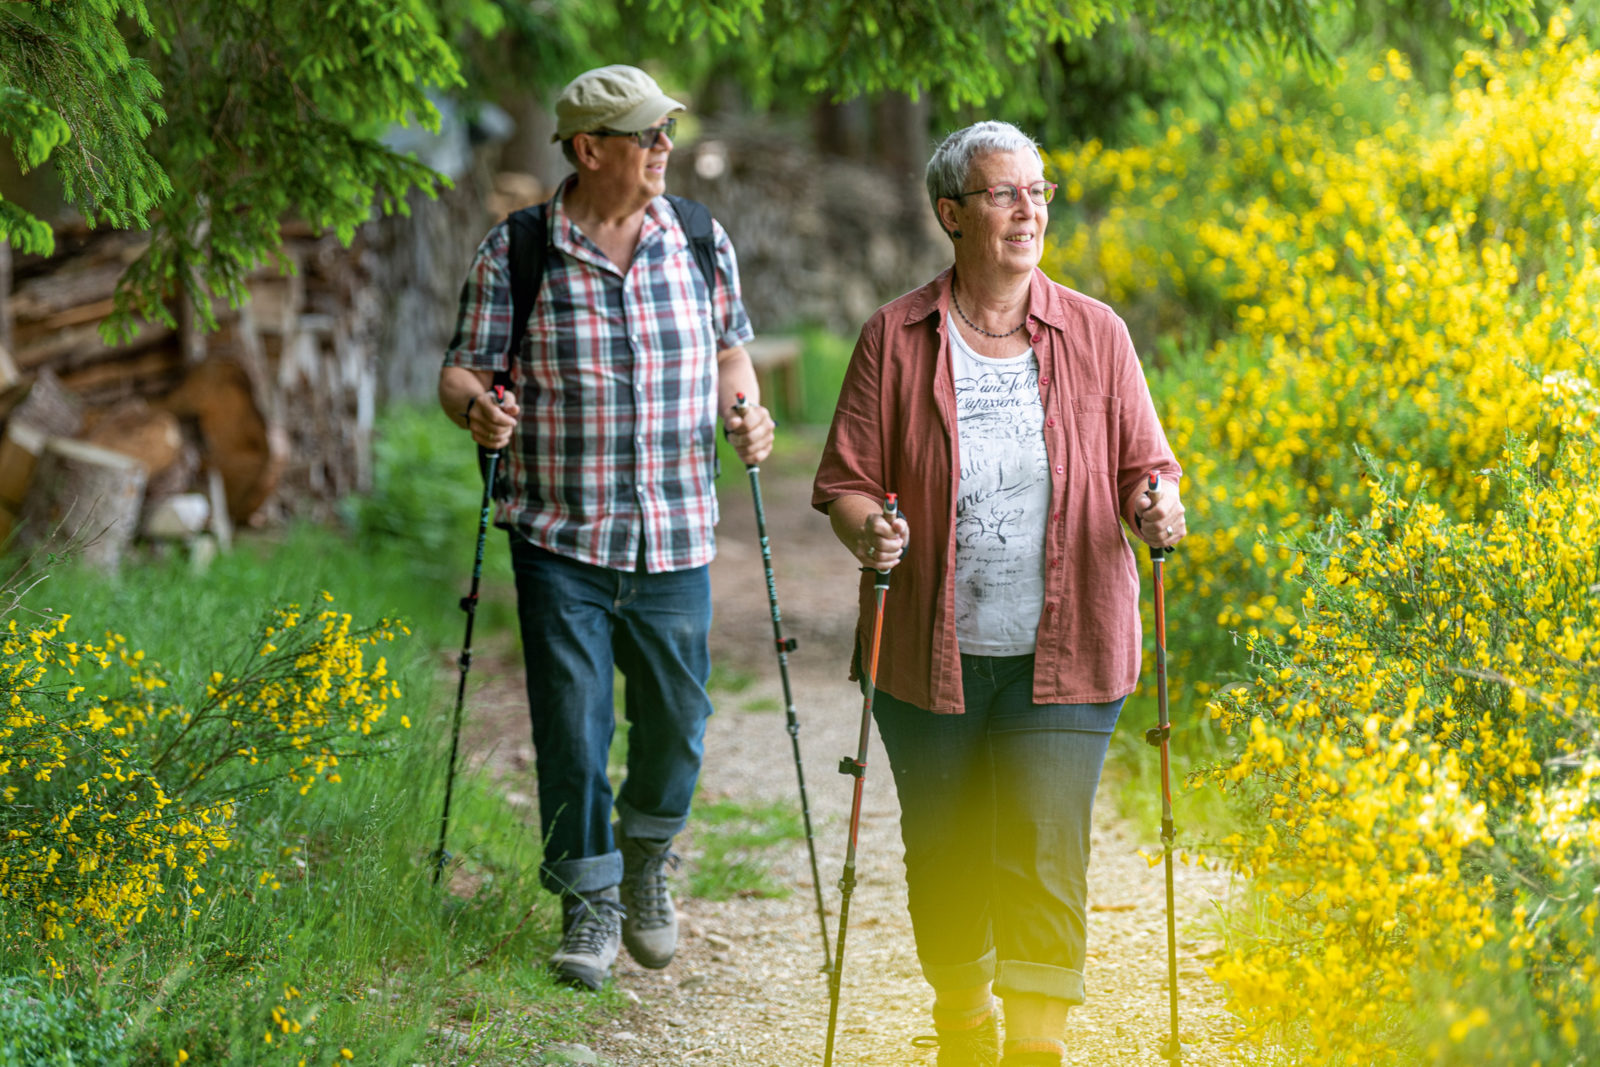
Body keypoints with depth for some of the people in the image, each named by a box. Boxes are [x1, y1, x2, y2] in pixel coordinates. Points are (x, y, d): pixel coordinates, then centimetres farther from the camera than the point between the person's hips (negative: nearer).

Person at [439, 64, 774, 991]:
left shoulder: (703, 244, 5)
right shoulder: (515, 253, -3)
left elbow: (729, 349, 17)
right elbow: (466, 367, 1)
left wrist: (746, 414, -3)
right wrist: (475, 406, -21)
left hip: (675, 540, 2)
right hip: (560, 538, -2)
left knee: (676, 717, 8)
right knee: (572, 723, -1)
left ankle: (648, 864, 34)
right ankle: (592, 902, 14)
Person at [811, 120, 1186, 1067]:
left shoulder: (1095, 335, 3)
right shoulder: (896, 340, 0)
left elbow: (1144, 469, 9)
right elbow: (847, 483, 2)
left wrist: (1154, 508, -14)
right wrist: (868, 530, -20)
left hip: (1062, 656, 0)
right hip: (931, 656, 1)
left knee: (1045, 855, -10)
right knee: (944, 854, 11)